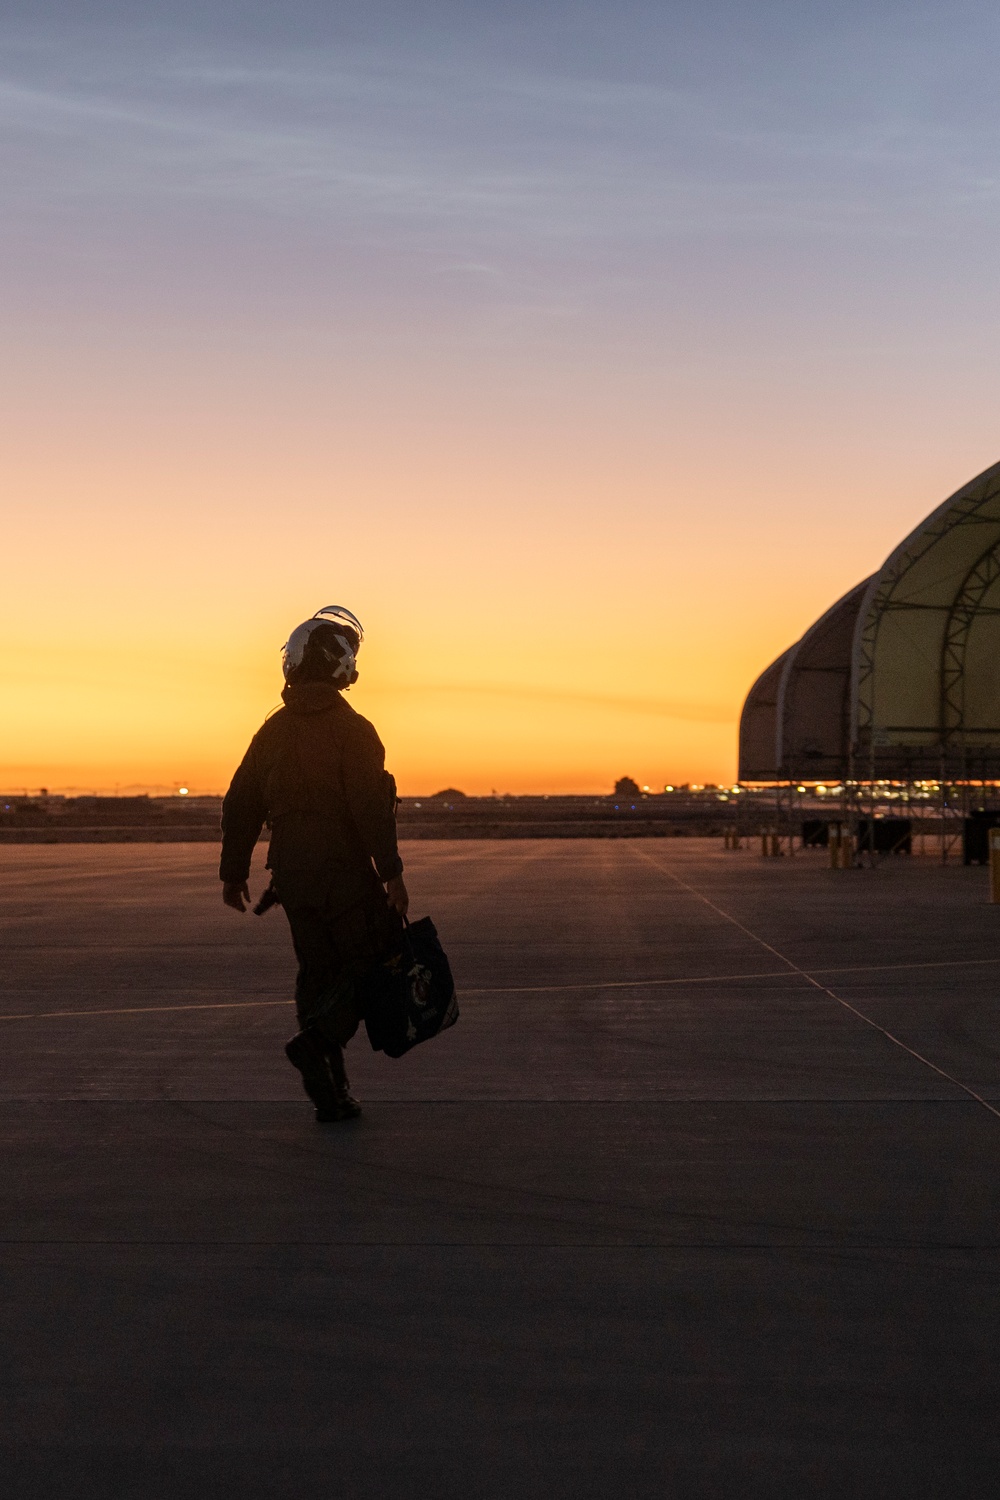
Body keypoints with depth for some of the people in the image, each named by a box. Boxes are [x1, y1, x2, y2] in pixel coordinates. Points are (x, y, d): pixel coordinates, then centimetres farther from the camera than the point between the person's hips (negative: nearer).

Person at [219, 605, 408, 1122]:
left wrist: (233, 872, 19)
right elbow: (371, 807, -18)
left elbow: (240, 804, 11)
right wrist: (391, 872, -15)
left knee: (319, 973, 12)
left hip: (292, 875, 6)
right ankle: (317, 1040, -16)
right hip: (346, 871, -6)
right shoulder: (351, 730, -10)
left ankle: (331, 1093, 11)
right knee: (370, 964, 5)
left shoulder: (273, 730, 9)